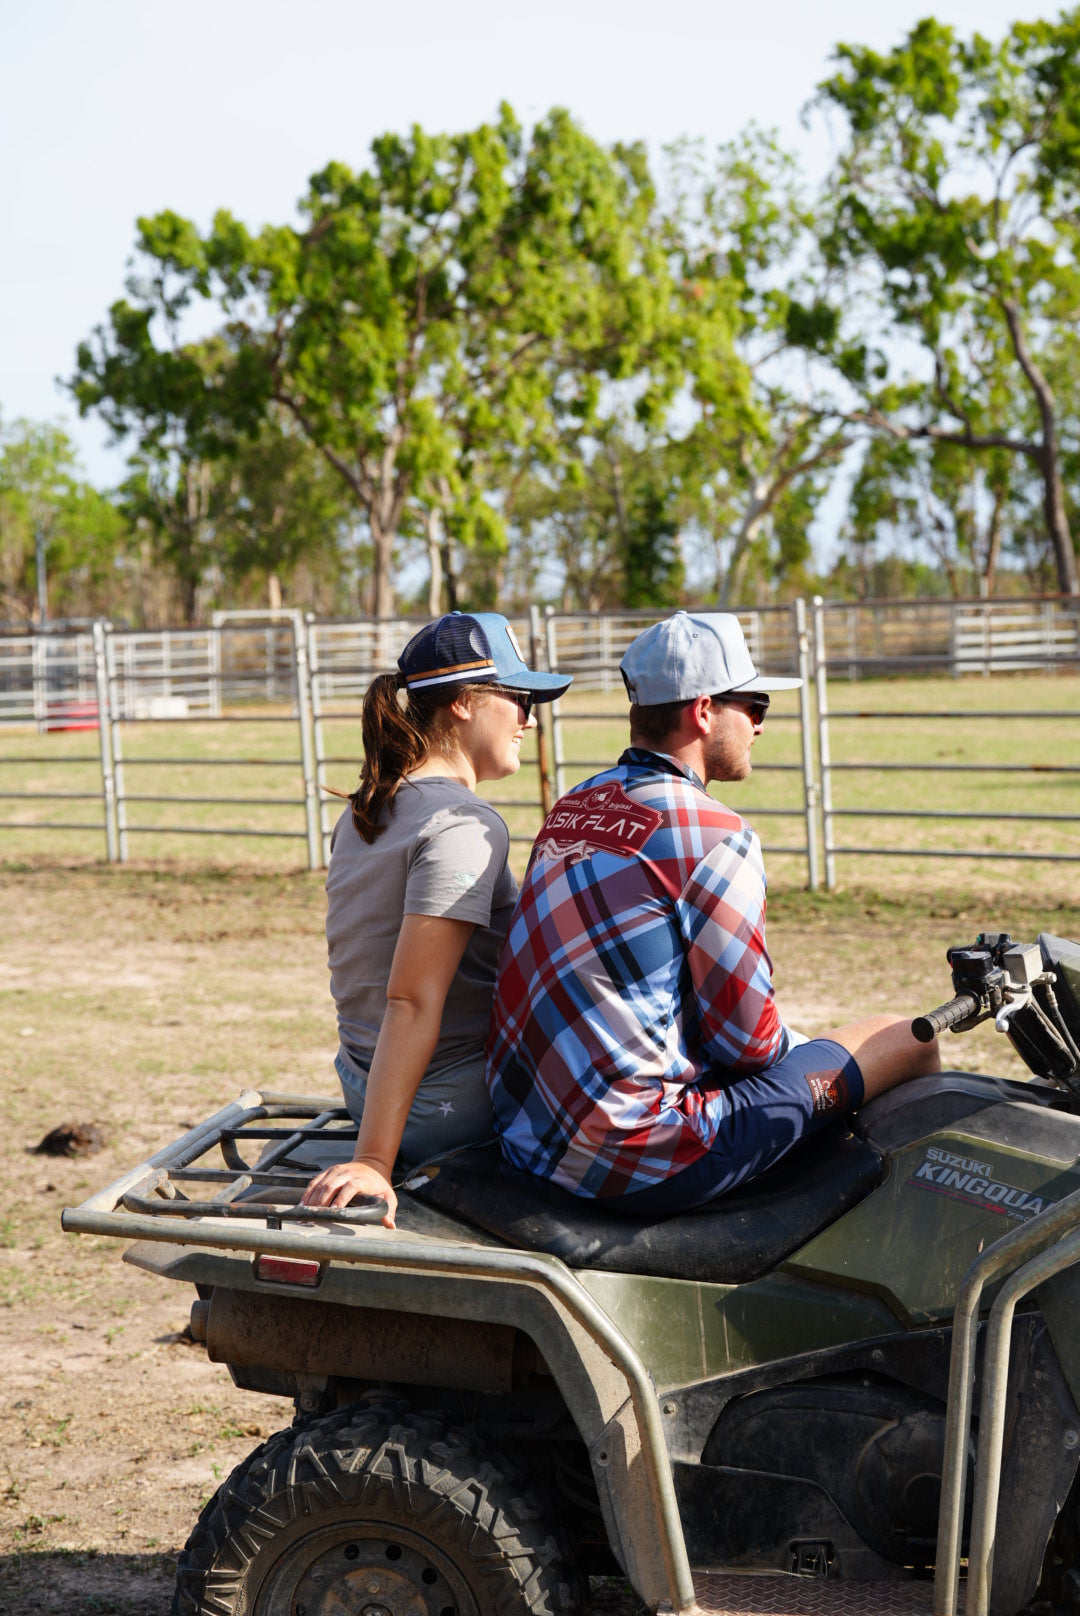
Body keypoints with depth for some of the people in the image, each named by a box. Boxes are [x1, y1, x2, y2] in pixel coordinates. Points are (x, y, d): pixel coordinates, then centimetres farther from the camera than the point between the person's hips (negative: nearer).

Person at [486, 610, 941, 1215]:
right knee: (908, 1041, 3)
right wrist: (799, 1048, 12)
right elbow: (748, 1038, -10)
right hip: (642, 1167, -9)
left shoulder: (573, 808, 12)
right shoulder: (714, 834, -14)